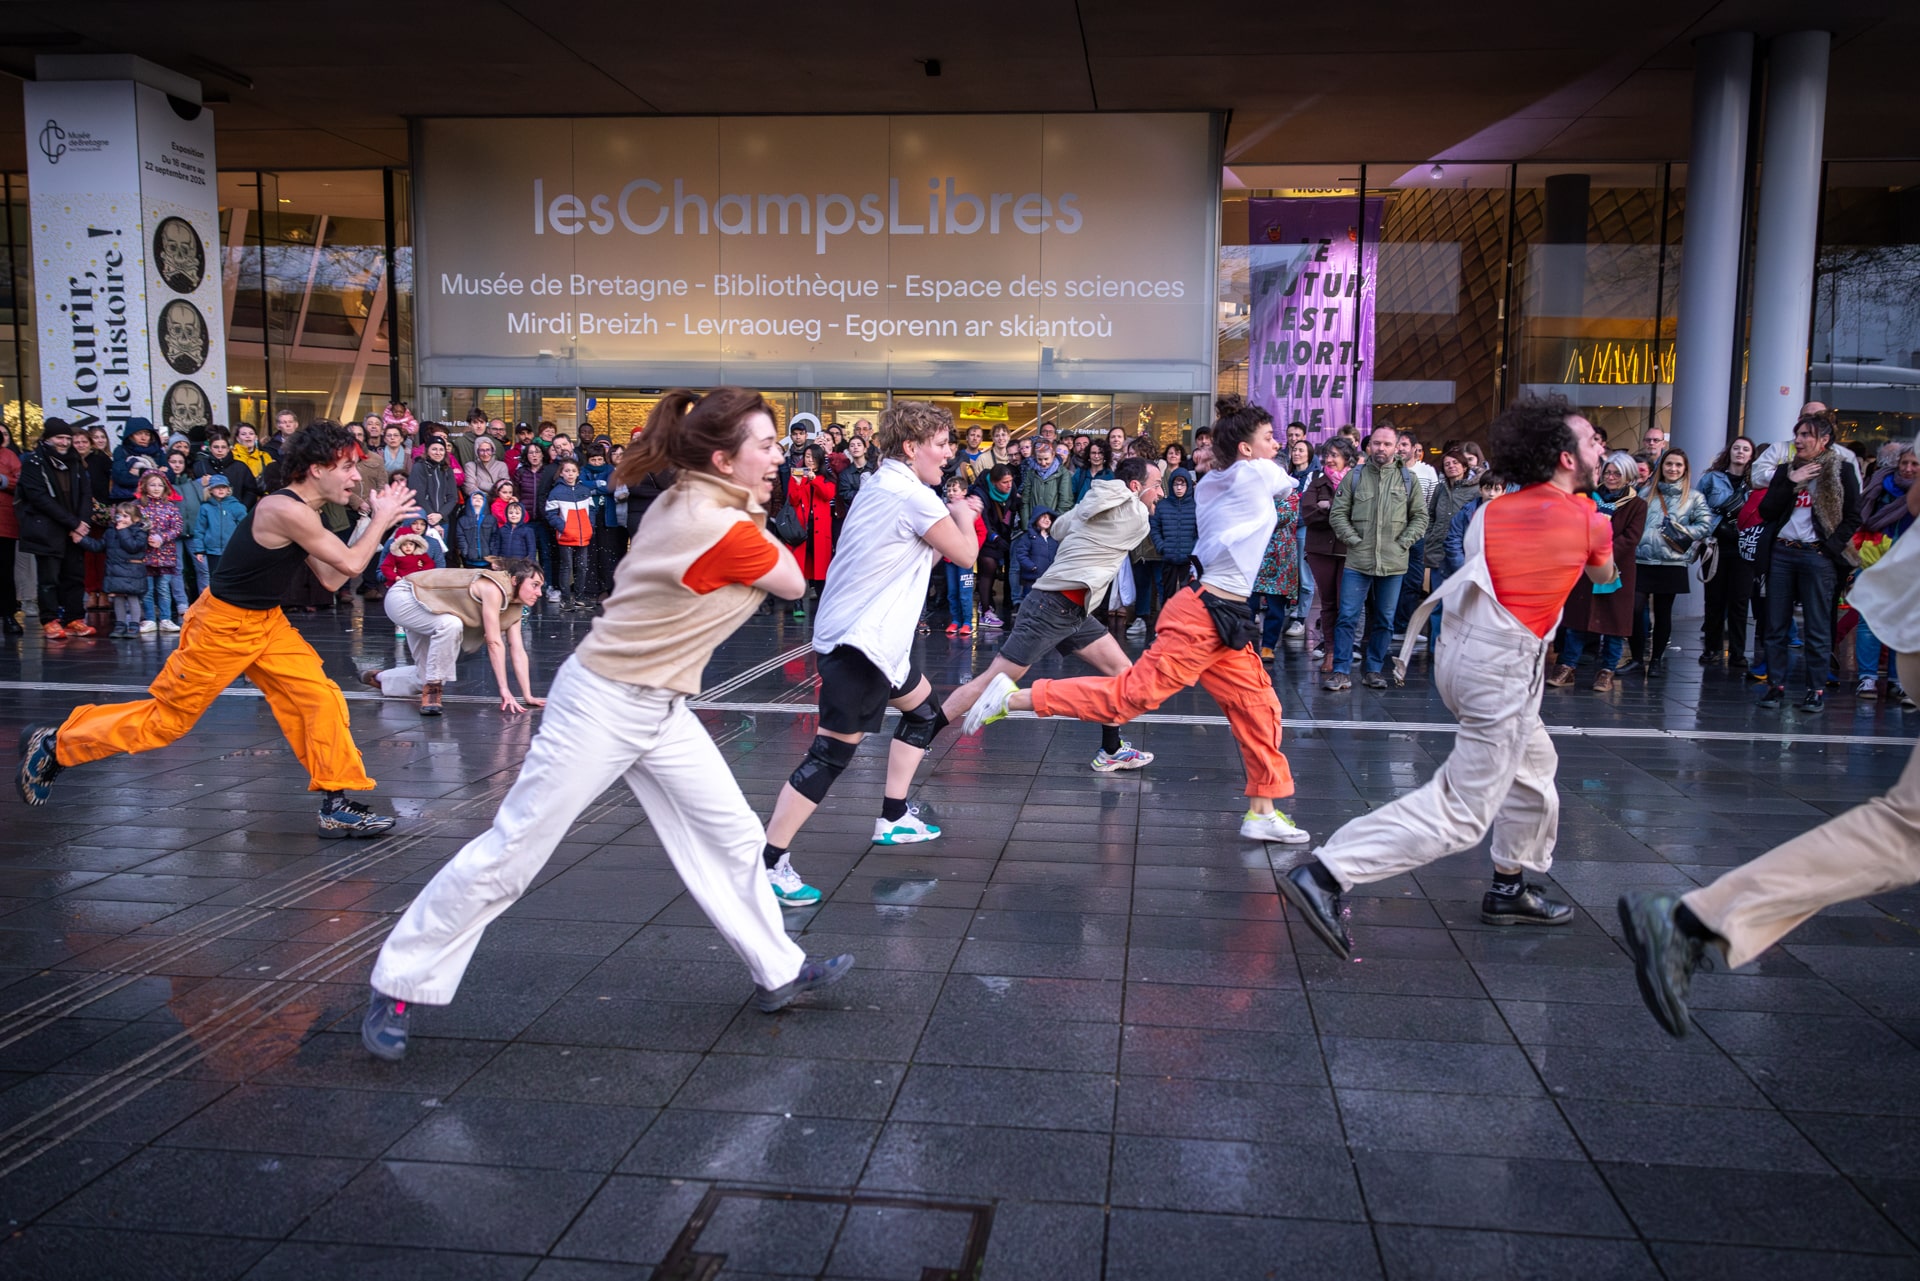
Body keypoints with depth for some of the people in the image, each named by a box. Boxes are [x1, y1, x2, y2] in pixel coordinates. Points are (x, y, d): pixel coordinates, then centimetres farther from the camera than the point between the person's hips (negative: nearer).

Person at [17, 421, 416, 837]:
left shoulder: (304, 513, 2)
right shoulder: (286, 510, -27)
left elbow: (331, 580, 2)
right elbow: (350, 565, -24)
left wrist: (371, 523, -2)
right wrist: (382, 518, -11)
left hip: (266, 621, 9)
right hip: (222, 625, -8)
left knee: (320, 698, -3)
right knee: (166, 717, 6)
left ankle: (336, 804, 2)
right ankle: (53, 744, 25)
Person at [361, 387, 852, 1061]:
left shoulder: (682, 501, 1)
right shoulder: (723, 529, -24)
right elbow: (794, 583, -9)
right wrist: (751, 515, 2)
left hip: (660, 710, 10)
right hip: (602, 704, -10)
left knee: (731, 836, 11)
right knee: (512, 851, 0)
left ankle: (779, 972, 24)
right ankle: (399, 984, 14)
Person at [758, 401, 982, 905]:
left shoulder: (880, 485, 14)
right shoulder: (914, 496, -16)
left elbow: (918, 555, 23)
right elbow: (966, 555, -6)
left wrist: (957, 516, 13)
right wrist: (963, 516, 12)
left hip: (872, 637, 11)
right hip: (859, 641, -11)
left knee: (924, 711, 23)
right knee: (833, 752, -11)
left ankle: (892, 820, 31)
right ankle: (767, 864, -10)